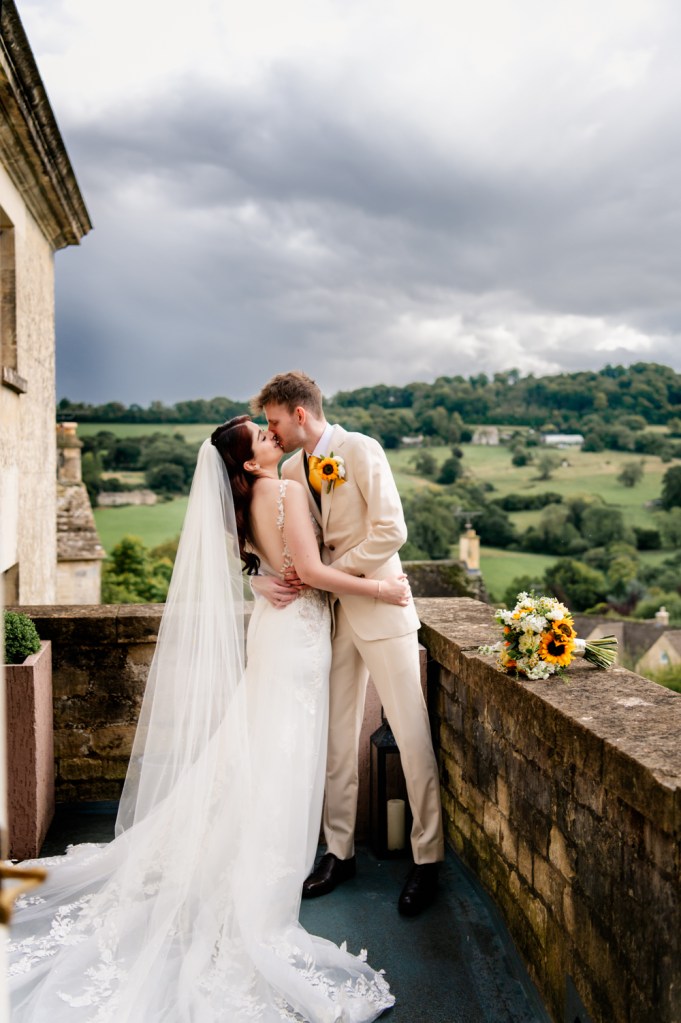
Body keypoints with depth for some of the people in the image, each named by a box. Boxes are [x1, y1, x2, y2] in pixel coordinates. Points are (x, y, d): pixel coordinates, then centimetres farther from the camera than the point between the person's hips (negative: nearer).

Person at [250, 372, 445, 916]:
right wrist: (263, 579, -9)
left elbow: (391, 531, -17)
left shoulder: (360, 450, -10)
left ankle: (428, 860, 14)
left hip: (380, 609, -6)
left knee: (412, 737, -1)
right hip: (329, 615, 6)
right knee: (336, 738, 11)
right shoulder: (291, 471, 9)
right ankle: (340, 852, 26)